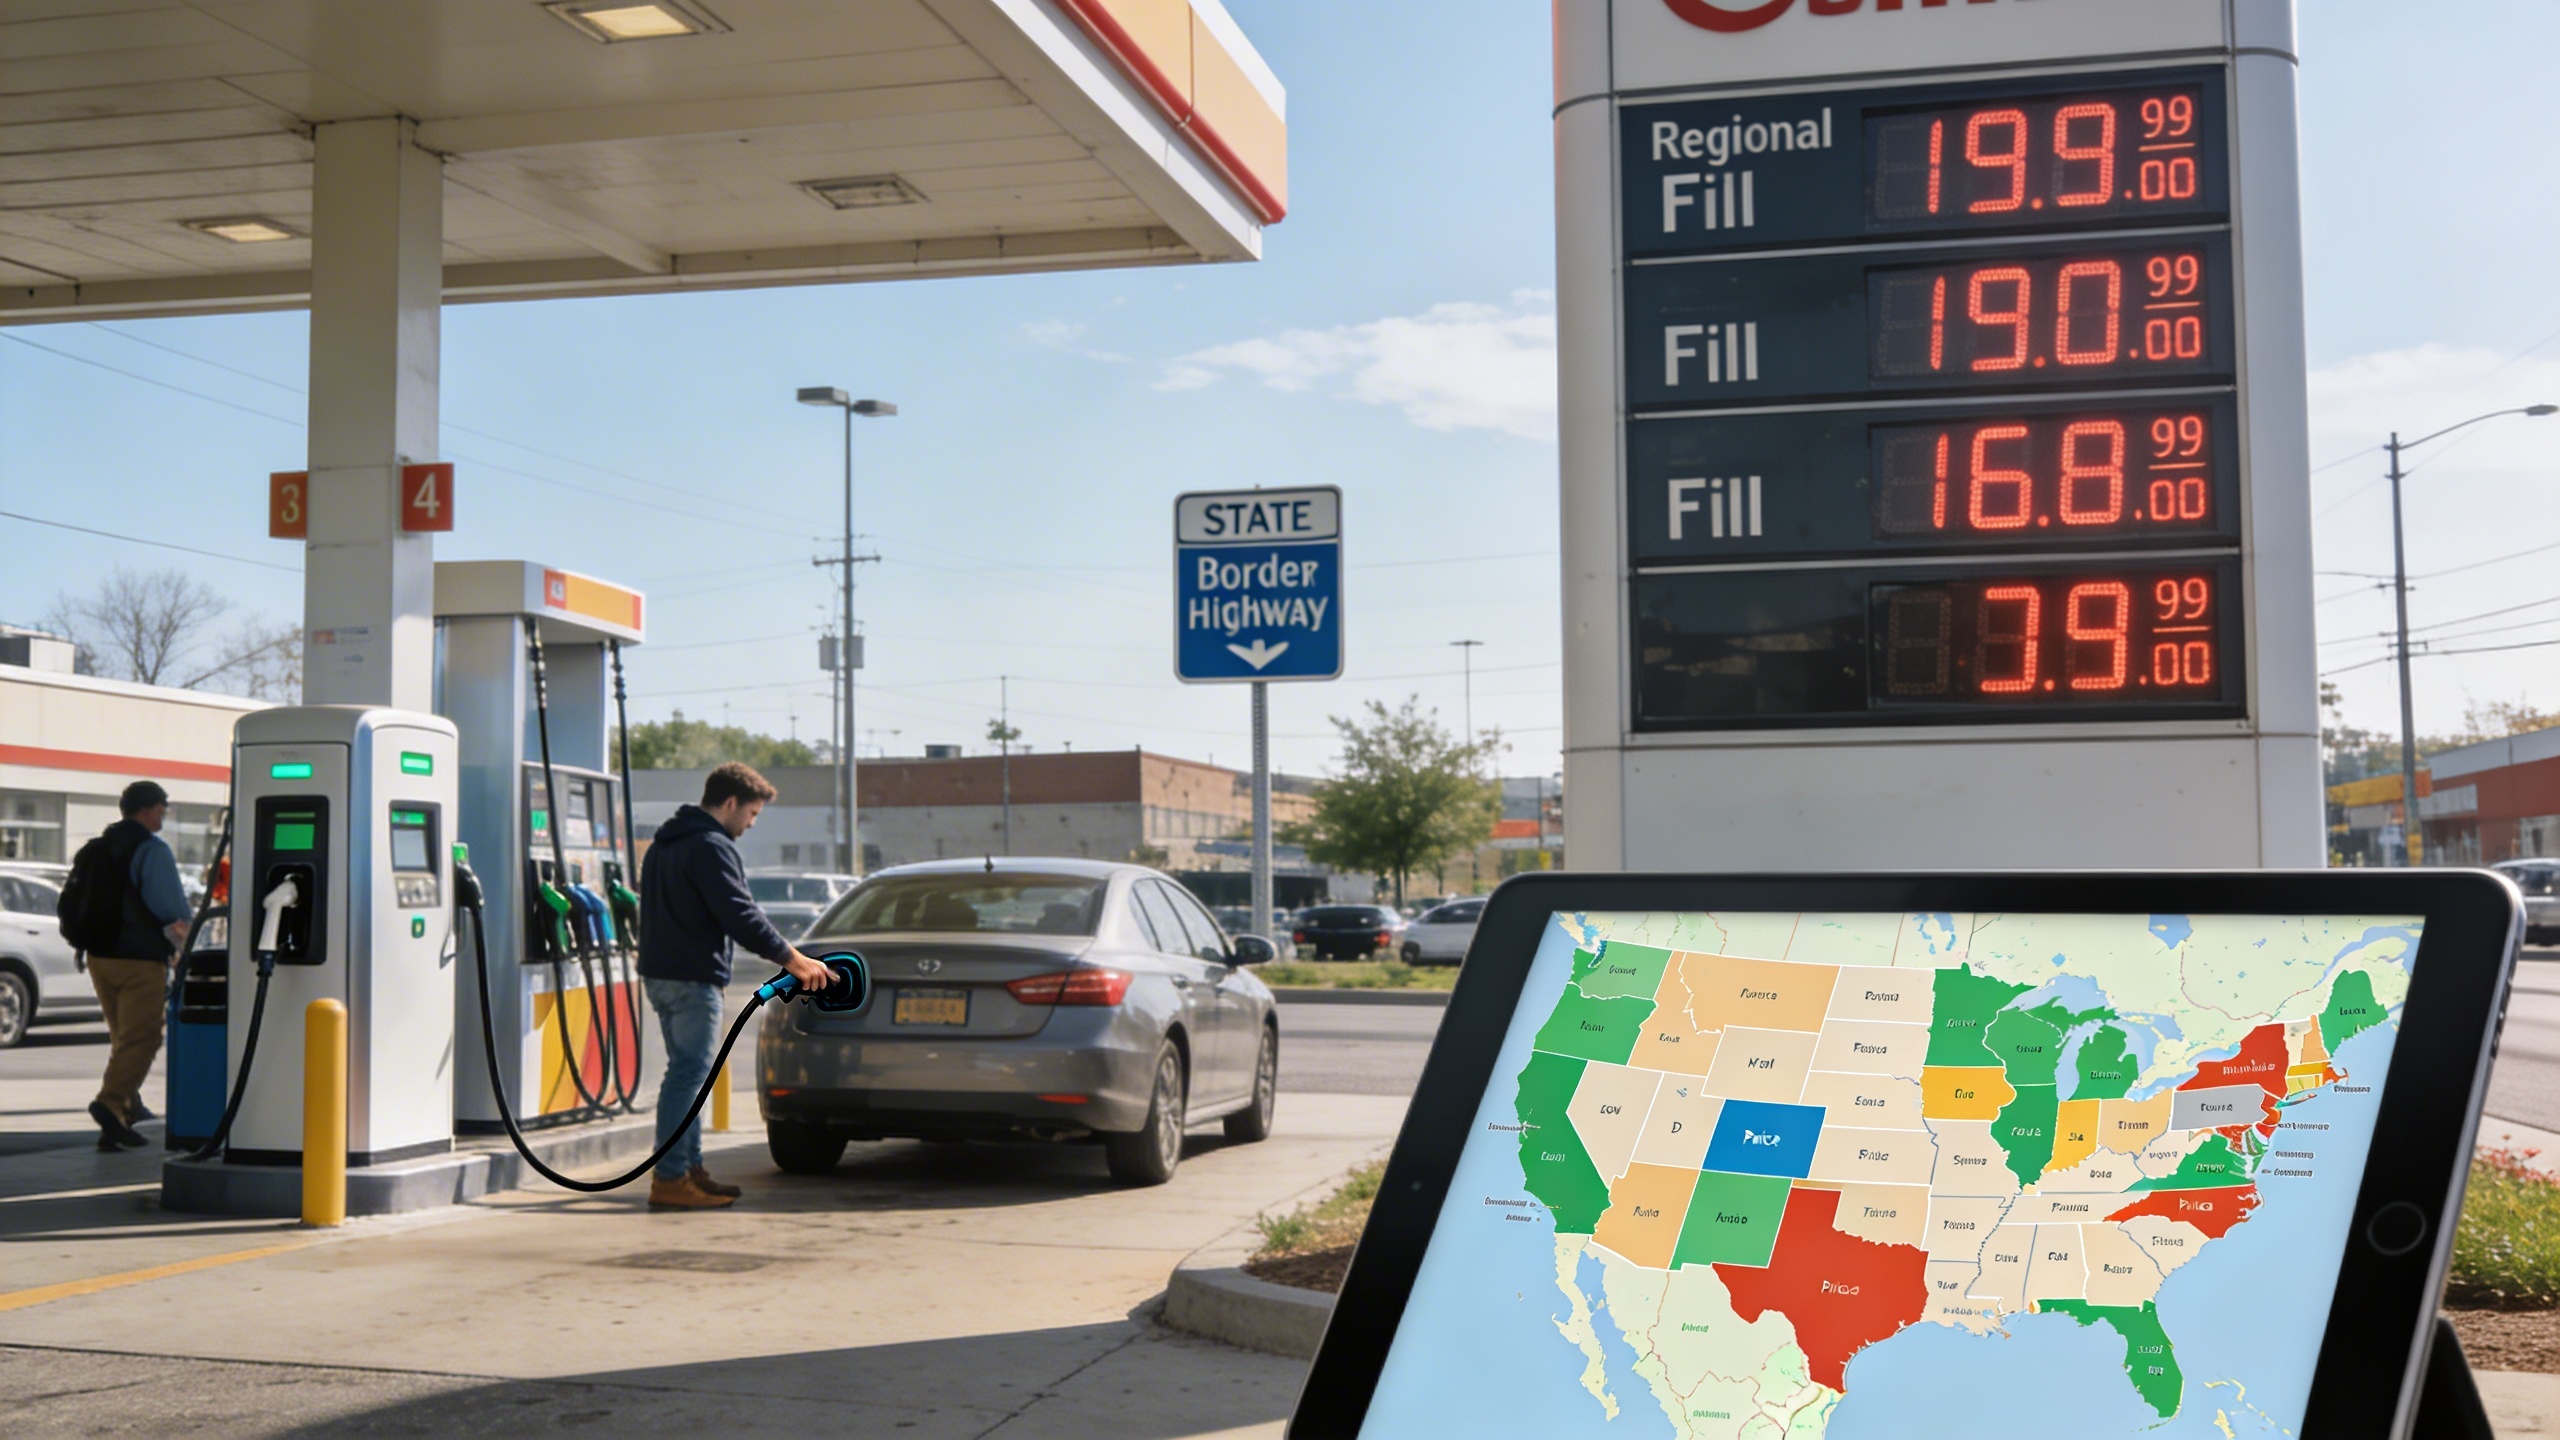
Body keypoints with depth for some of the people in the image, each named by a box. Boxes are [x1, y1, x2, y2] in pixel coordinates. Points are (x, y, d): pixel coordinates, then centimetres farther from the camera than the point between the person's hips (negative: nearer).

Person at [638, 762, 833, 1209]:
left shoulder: (665, 844, 18)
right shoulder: (710, 847, -14)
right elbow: (741, 916, -21)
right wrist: (793, 960, -15)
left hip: (660, 972, 10)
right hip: (692, 979, -10)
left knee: (686, 1073, 16)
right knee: (689, 1074, -9)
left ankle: (690, 1169, 20)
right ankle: (670, 1179, -9)